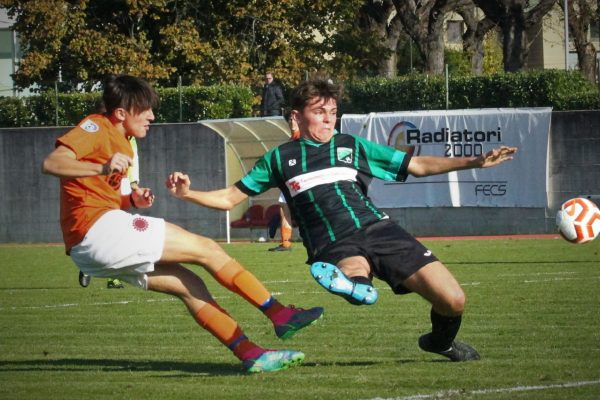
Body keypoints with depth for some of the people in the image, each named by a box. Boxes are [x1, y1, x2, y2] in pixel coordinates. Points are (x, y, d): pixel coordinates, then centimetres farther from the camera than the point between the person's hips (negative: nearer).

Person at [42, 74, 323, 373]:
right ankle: (280, 315, -5)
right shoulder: (96, 128, -4)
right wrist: (102, 168, -36)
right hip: (97, 226, -10)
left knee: (188, 285, 5)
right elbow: (51, 163, -20)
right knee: (206, 249, -7)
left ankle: (251, 354, -2)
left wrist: (131, 201, 8)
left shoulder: (120, 141, 24)